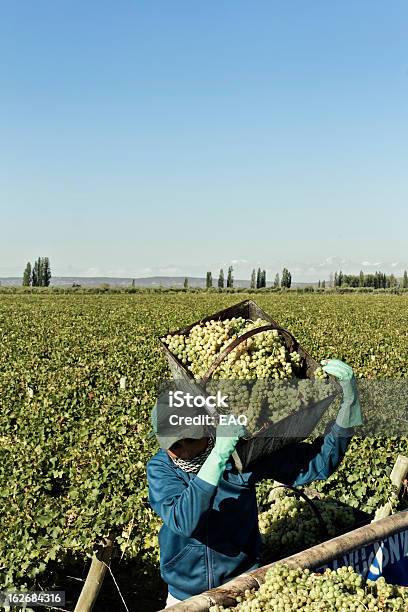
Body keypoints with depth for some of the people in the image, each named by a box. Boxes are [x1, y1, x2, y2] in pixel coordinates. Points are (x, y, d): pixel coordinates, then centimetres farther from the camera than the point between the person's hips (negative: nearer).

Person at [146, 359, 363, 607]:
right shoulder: (160, 468, -18)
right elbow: (183, 522, -35)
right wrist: (219, 454, -43)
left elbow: (318, 462, -18)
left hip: (244, 587, 0)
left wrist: (349, 401, -31)